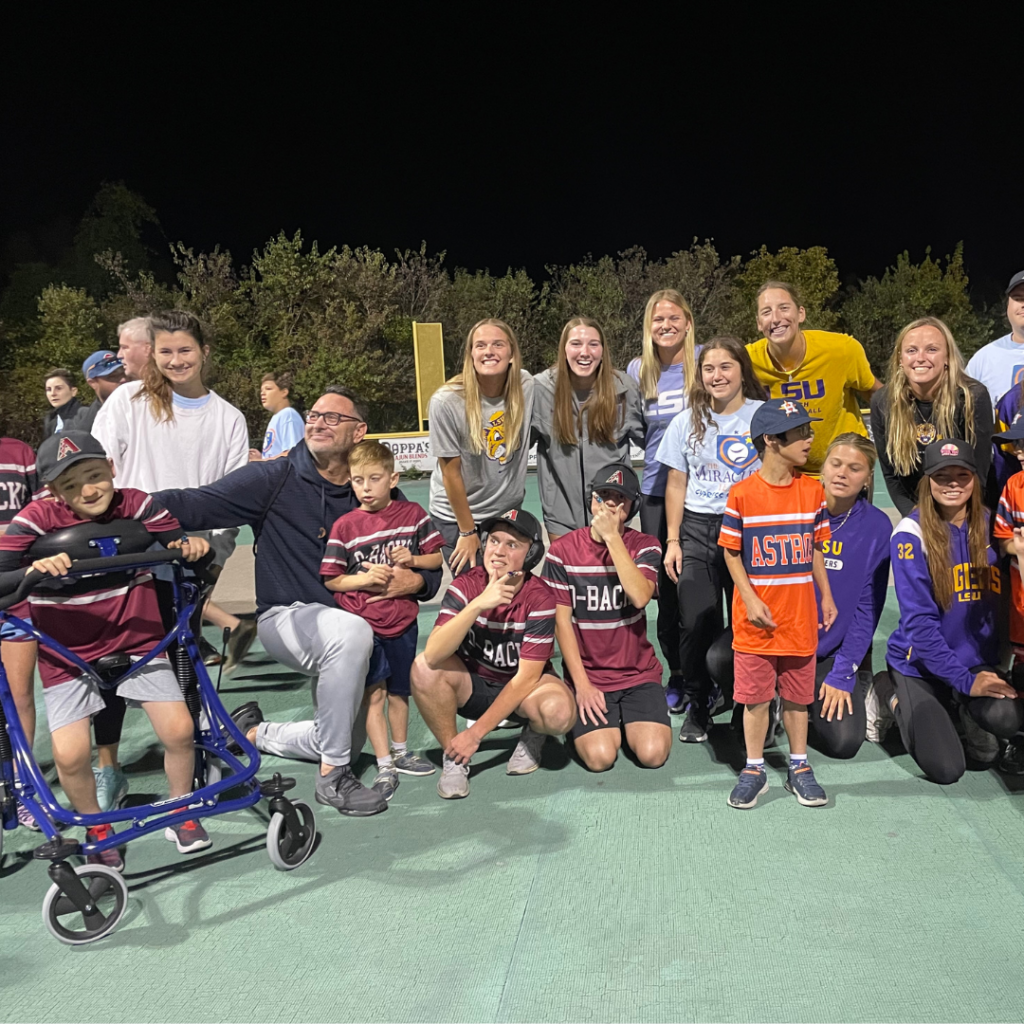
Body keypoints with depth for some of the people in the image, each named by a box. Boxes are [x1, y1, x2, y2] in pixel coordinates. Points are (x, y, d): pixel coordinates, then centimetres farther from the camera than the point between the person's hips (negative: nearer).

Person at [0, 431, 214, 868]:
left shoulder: (136, 505, -9)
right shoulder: (38, 520, -15)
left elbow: (182, 543, -6)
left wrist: (193, 545, -29)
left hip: (137, 638, 1)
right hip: (69, 651, -1)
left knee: (179, 729, -8)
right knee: (71, 753, -14)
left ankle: (180, 811, 22)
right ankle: (96, 828, 18)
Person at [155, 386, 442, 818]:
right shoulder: (275, 479, -7)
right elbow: (199, 504, -19)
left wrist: (416, 580, -15)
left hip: (348, 620, 5)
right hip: (286, 617, -5)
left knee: (340, 737, 11)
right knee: (352, 632, -38)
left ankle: (255, 731, 38)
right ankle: (333, 777, -23)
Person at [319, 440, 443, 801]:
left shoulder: (412, 514, 0)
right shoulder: (344, 526, -6)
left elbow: (436, 557, 7)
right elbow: (329, 579, -3)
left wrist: (413, 559, -12)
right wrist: (364, 578, -18)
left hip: (402, 620, 3)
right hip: (361, 622, -2)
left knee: (398, 691, 16)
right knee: (373, 693, -1)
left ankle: (400, 752, 36)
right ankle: (384, 766, 9)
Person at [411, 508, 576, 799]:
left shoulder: (539, 599, -20)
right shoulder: (465, 586, -16)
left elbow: (526, 677, -19)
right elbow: (433, 655, -29)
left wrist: (476, 732, -21)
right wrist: (478, 605, -41)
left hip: (522, 689, -1)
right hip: (472, 685, 2)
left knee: (559, 711, -34)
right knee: (423, 667, -28)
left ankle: (533, 735, 4)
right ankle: (453, 756, -7)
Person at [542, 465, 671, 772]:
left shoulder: (645, 546, -1)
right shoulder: (563, 550, -4)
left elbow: (640, 596, -21)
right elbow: (561, 620, -5)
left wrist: (612, 537, -20)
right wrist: (582, 684, -9)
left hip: (639, 674, 1)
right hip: (587, 675, -1)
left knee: (652, 753, -17)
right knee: (599, 756, -19)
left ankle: (626, 720, 16)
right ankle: (591, 718, 14)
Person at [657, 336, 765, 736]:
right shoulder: (687, 422, 10)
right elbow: (676, 485, 11)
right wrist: (672, 541, 6)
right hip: (697, 529, 2)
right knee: (696, 623, 1)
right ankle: (697, 704, 19)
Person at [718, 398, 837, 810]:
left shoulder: (812, 490, 2)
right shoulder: (742, 494, -9)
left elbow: (815, 549, 11)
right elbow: (731, 552, -3)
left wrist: (826, 596, 9)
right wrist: (750, 600, -11)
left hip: (799, 616, 3)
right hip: (756, 617, -3)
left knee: (798, 695, 12)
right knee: (755, 695, 6)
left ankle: (799, 767, 27)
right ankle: (754, 769, 22)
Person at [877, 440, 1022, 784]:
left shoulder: (990, 526, -2)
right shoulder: (912, 534, -15)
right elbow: (919, 620, -17)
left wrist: (993, 671, -11)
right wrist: (964, 680, -19)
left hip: (978, 662, 3)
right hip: (921, 665, -3)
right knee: (946, 770, -9)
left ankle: (969, 714, 9)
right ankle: (893, 693, 15)